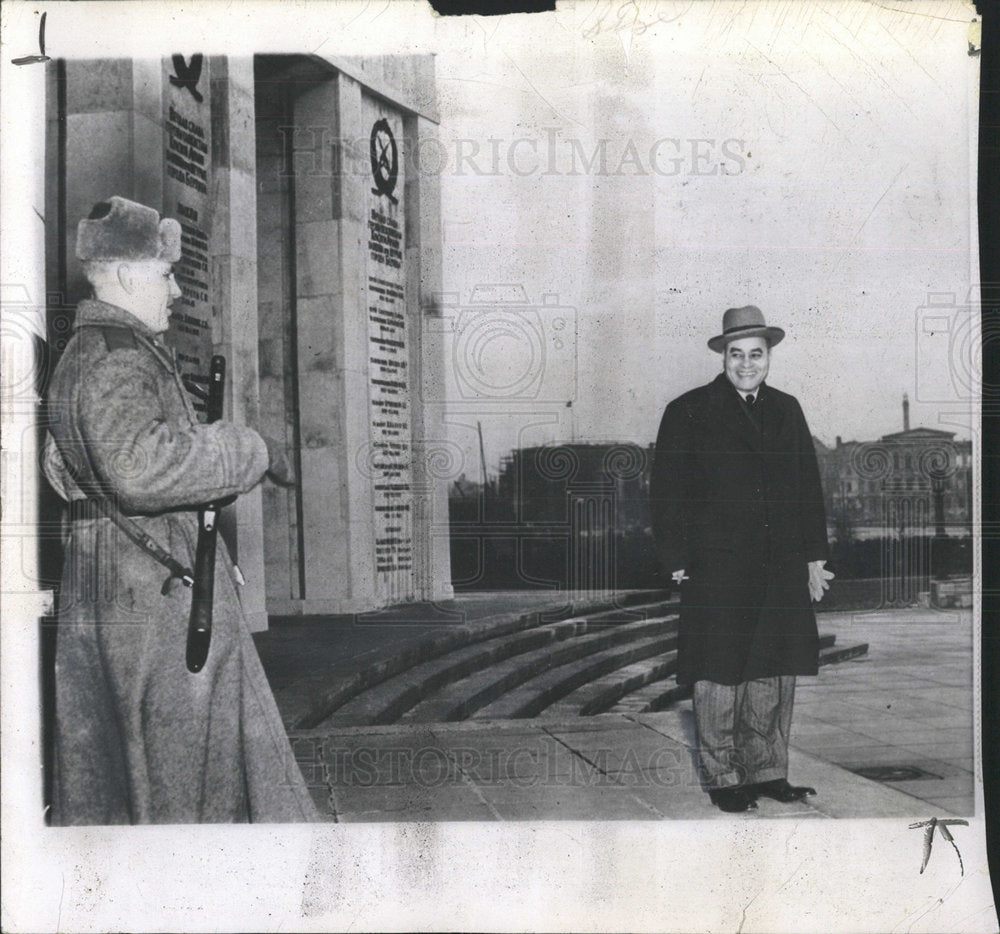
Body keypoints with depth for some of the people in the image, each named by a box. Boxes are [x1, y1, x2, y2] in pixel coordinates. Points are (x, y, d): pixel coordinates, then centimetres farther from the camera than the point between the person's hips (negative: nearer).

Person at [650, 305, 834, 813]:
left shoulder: (787, 410, 13)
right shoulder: (689, 412, -1)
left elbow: (808, 487, 17)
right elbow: (666, 492, -3)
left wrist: (814, 557, 12)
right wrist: (678, 563, -8)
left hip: (782, 571, 4)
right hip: (716, 571, -4)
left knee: (775, 676, 10)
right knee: (719, 678, 3)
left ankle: (768, 773, 23)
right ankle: (723, 779, 16)